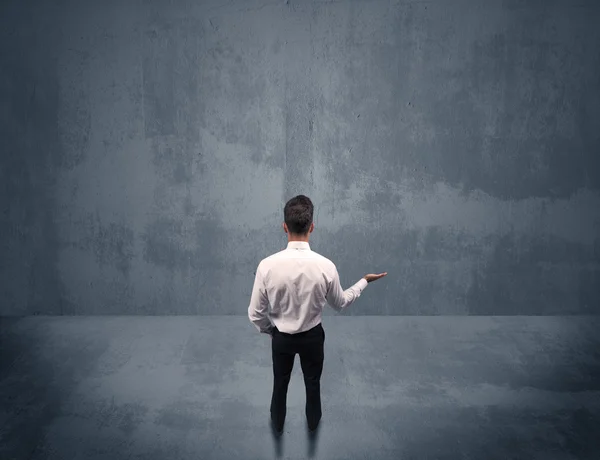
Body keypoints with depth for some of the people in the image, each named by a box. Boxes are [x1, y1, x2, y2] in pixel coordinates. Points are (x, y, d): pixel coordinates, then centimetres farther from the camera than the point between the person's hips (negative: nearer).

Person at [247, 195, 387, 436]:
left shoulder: (267, 265, -27)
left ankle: (277, 424, 49)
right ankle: (313, 422, 52)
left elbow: (256, 314, -16)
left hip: (281, 337, 0)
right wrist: (365, 281, 8)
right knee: (312, 382, 27)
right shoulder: (326, 266, -26)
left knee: (280, 383, 26)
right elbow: (340, 304, -7)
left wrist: (269, 330, 7)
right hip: (312, 336, 0)